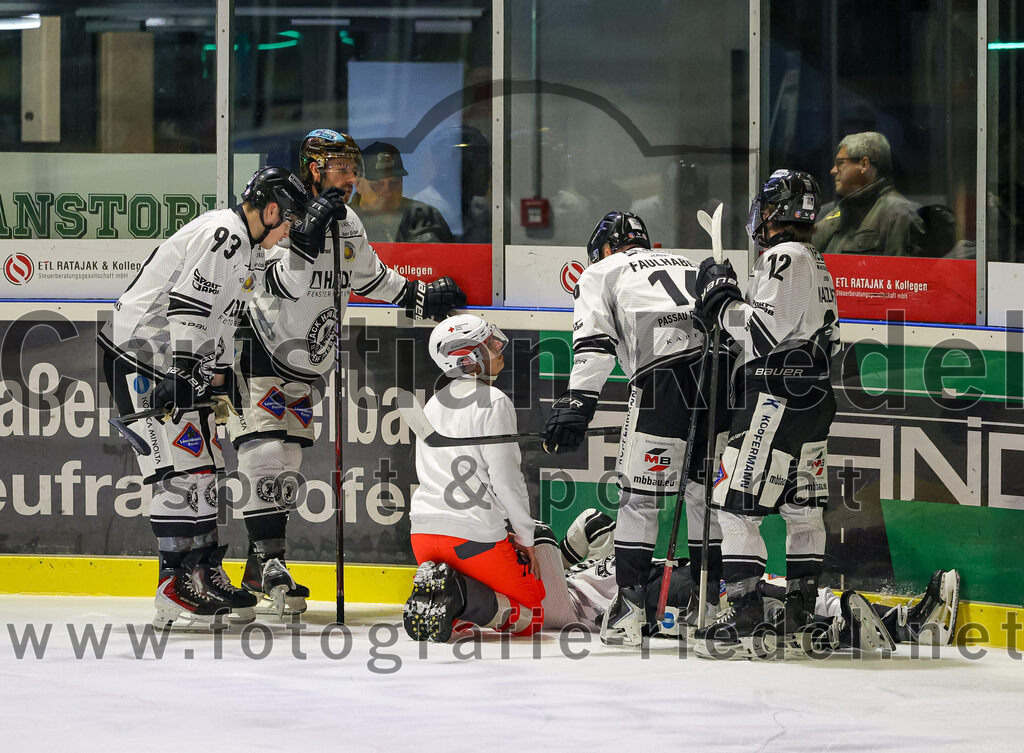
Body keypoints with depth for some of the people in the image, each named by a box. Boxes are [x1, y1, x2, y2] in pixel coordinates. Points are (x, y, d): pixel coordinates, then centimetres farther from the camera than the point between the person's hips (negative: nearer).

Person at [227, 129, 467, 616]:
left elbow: (370, 277, 23)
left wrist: (421, 298, 20)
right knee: (265, 455, -17)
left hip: (303, 367, 8)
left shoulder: (348, 224, 7)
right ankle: (269, 563, -17)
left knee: (287, 468, 7)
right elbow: (288, 284, -30)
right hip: (255, 356, -8)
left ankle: (259, 574, 12)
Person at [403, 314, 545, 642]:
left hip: (423, 529, 7)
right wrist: (525, 538, 0)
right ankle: (465, 600, -21)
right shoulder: (494, 403, -9)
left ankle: (432, 588, -4)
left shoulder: (433, 404, 16)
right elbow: (505, 477, -13)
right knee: (531, 612, 6)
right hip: (474, 534, -7)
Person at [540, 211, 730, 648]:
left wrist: (578, 402, -5)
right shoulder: (689, 268, 38)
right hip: (725, 362, 5)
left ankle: (628, 605, -3)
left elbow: (595, 340, 5)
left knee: (640, 489, 1)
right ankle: (713, 596, 16)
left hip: (665, 369, -5)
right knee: (707, 487, 15)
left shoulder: (602, 273, 22)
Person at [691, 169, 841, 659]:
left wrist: (722, 302, -9)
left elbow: (768, 332, -20)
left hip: (776, 397, -10)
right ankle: (803, 613, 12)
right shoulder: (815, 265, 19)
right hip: (813, 397, 10)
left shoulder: (783, 257, -11)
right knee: (801, 504, 10)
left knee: (737, 498, -8)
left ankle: (744, 604, -13)